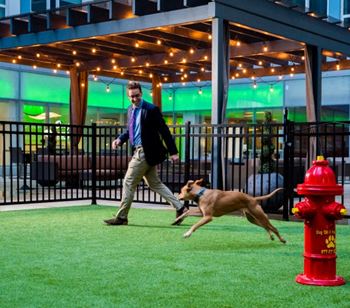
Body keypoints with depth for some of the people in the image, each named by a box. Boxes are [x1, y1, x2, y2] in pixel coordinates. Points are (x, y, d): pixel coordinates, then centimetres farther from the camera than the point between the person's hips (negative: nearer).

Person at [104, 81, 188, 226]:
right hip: (139, 151, 9)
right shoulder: (130, 110, 11)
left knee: (129, 183, -3)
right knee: (155, 184, 12)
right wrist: (120, 139, 2)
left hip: (146, 152, -9)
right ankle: (179, 208, 16)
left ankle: (121, 217, 9)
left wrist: (173, 151, -12)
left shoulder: (151, 110, -13)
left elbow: (164, 131, -11)